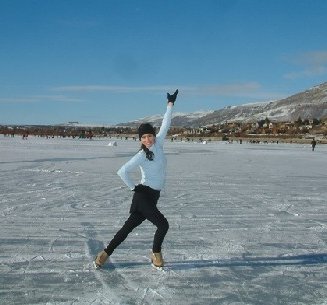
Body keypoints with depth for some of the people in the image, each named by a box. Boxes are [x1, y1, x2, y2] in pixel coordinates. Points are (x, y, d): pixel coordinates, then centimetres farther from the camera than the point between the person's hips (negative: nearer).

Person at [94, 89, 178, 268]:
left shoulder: (159, 143, 4)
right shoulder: (141, 155, -15)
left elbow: (165, 125, 11)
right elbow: (122, 171, -19)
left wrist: (170, 103, 13)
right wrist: (133, 187, -10)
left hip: (153, 196, 6)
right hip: (144, 195, -6)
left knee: (129, 226, 9)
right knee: (163, 224, -12)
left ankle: (105, 254, 18)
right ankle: (156, 254, 12)